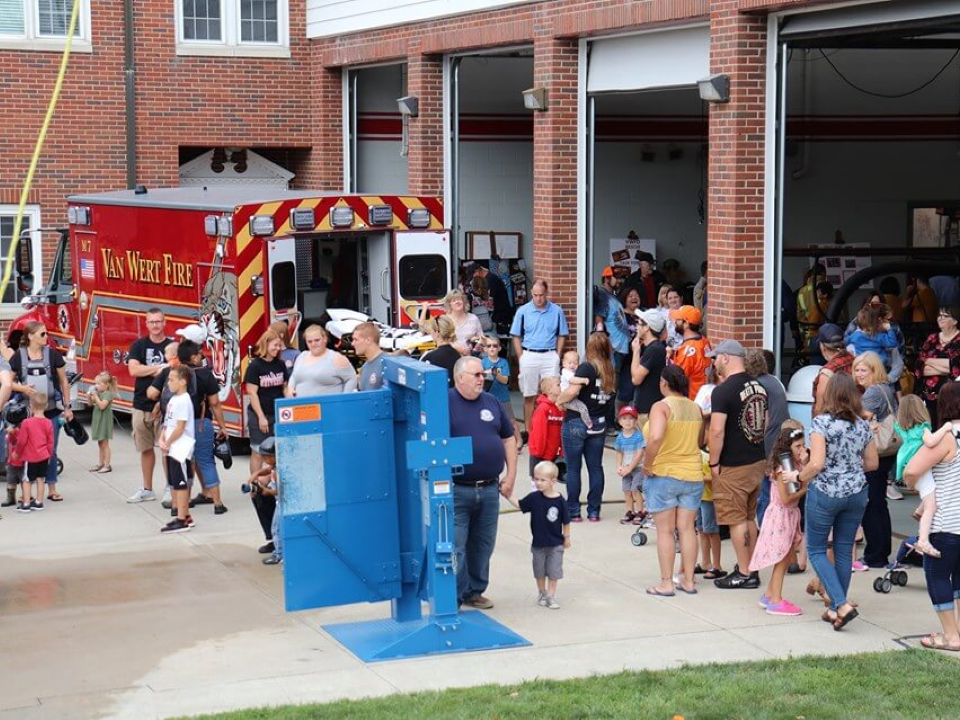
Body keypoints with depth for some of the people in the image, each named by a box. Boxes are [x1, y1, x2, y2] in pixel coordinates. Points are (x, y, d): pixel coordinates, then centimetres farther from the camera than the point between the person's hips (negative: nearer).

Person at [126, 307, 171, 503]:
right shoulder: (139, 345, 6)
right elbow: (133, 369, -8)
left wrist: (147, 371, -12)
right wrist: (159, 368, -13)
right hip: (142, 405, 2)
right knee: (146, 449, 10)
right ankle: (147, 489, 20)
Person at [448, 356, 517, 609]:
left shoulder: (491, 402, 11)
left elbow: (508, 438, 17)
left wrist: (511, 476, 10)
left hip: (489, 490, 6)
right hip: (456, 491, -6)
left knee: (483, 545, 13)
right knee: (454, 546, -5)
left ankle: (474, 592, 27)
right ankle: (453, 597, 3)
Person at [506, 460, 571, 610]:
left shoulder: (559, 500, -15)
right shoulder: (534, 498, -9)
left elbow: (566, 522, -5)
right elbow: (520, 505, 1)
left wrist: (567, 538, 2)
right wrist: (508, 496, -12)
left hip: (555, 543, -2)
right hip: (538, 543, 2)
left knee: (553, 571, 4)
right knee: (539, 571, 15)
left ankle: (551, 596, 14)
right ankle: (542, 593, 32)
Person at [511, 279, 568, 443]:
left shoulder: (557, 311, 1)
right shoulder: (523, 311, -1)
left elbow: (561, 336, 9)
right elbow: (516, 337, 4)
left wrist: (557, 356, 0)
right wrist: (521, 359, -2)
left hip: (550, 356, 0)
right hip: (529, 356, 0)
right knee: (529, 397, 7)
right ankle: (528, 431, 13)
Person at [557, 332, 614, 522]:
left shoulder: (587, 368, -14)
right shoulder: (611, 372, 5)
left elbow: (572, 391, -24)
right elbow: (609, 397, 7)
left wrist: (560, 400, -8)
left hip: (576, 422, -5)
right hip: (598, 423, 5)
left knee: (573, 468, 4)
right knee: (595, 468, 11)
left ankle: (573, 512, 8)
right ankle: (594, 511, 14)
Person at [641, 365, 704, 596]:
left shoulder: (661, 406, -14)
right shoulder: (695, 408, 5)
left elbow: (655, 438, -29)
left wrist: (647, 464, -18)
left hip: (663, 475, -5)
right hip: (693, 474, 5)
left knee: (665, 531, 3)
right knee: (687, 529, 11)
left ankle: (666, 583, 5)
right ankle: (688, 580, 15)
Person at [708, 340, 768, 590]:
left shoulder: (723, 391, -17)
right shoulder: (759, 387, 8)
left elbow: (717, 431, -21)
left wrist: (714, 463, -12)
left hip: (733, 466, -8)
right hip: (758, 461, 8)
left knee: (737, 520, 0)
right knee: (750, 517, 17)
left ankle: (744, 574, 3)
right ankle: (750, 568, 24)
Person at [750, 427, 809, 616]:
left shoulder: (797, 466, 8)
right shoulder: (781, 469, -18)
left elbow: (804, 486, -2)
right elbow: (786, 499, -20)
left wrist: (804, 465, -7)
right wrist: (804, 491, -11)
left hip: (791, 515, 9)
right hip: (780, 515, -9)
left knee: (786, 558, 12)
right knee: (781, 559, -4)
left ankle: (769, 595, 21)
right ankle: (775, 601, 2)